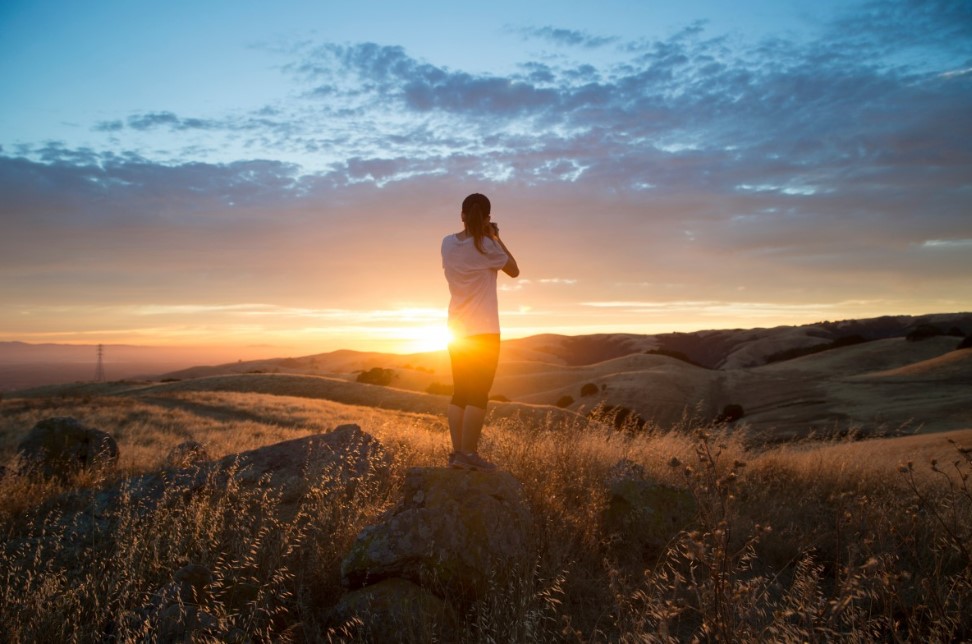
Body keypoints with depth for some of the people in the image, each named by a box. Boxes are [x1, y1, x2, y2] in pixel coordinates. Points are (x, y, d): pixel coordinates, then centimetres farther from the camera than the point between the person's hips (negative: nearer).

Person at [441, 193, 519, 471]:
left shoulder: (447, 244, 4)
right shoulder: (485, 245, -11)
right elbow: (514, 270, 2)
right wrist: (496, 237, 5)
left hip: (458, 331, 6)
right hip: (484, 332, -6)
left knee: (460, 393, 10)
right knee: (478, 394, -2)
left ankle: (457, 452, 10)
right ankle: (468, 453, -3)